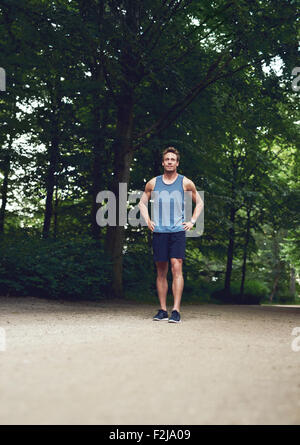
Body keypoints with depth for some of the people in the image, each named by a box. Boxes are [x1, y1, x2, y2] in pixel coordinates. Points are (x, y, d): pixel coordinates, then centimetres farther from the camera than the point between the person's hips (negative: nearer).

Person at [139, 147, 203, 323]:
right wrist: (148, 220, 10)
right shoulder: (153, 183, 9)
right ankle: (163, 310, 12)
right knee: (161, 272, 5)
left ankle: (176, 311, -13)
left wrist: (192, 221, 6)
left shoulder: (185, 183, 5)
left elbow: (199, 203, 17)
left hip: (178, 231, -2)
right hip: (159, 231, 2)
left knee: (176, 268, -13)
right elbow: (142, 202, 24)